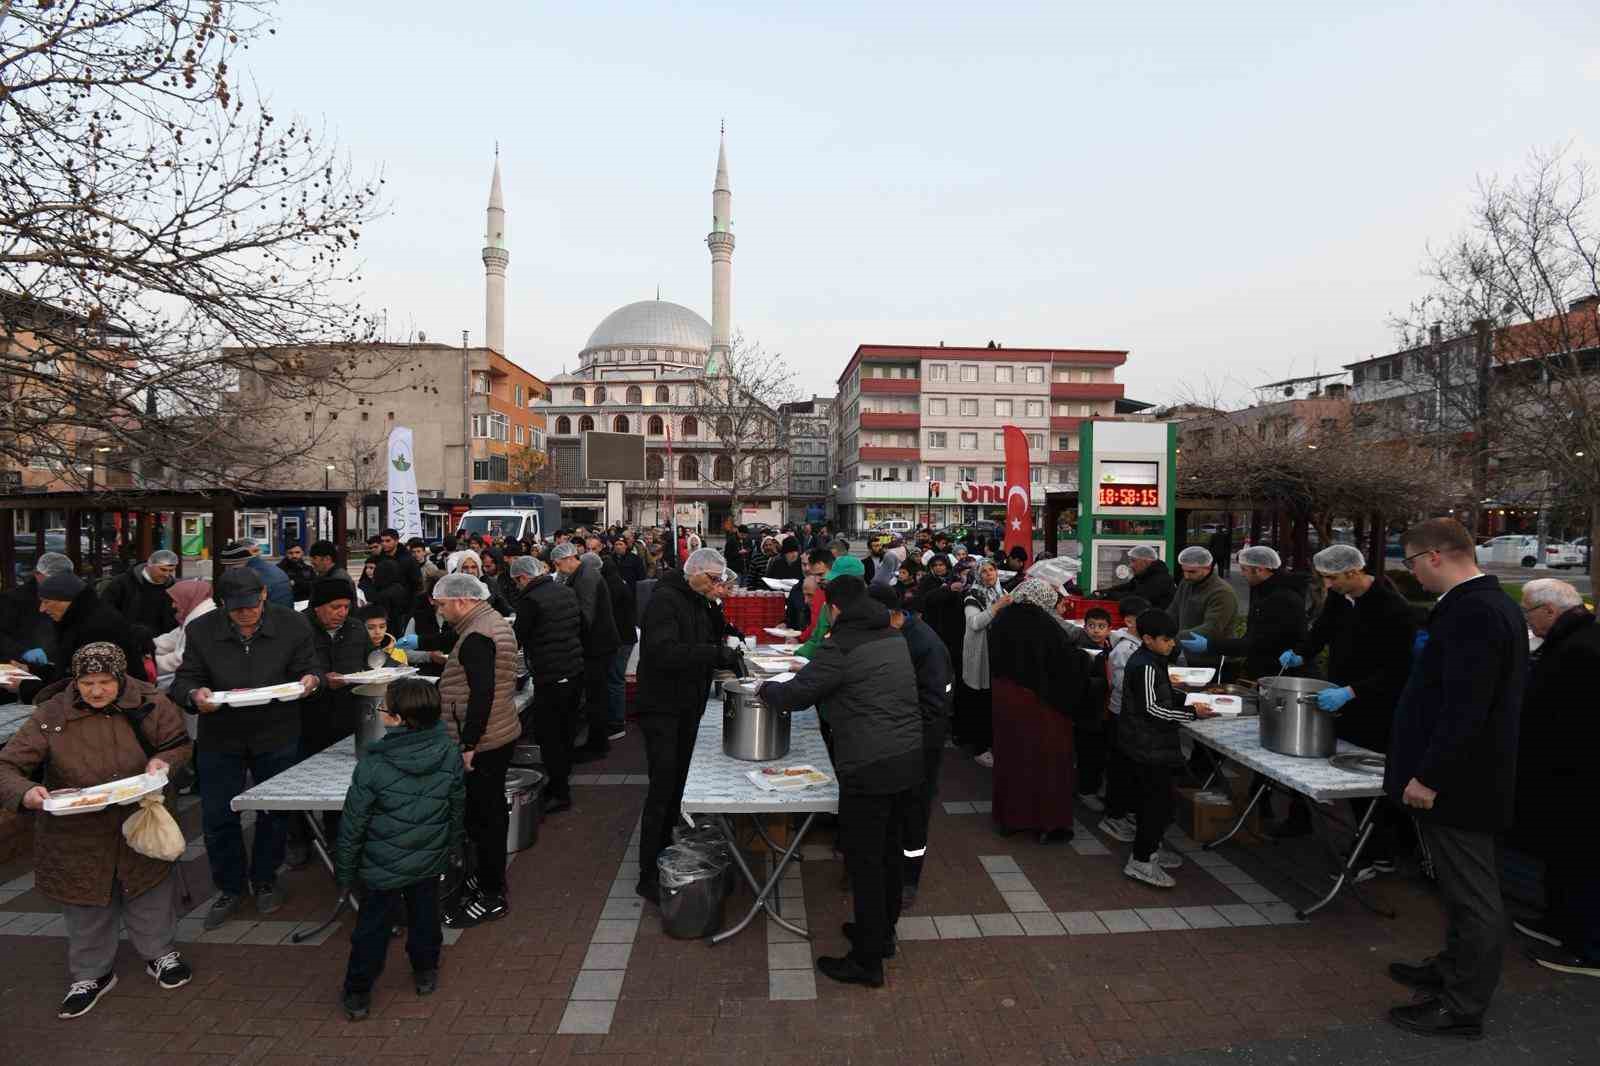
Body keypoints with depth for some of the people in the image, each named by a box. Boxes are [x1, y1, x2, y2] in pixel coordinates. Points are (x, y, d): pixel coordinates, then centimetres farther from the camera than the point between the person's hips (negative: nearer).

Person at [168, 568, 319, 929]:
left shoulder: (292, 625, -10)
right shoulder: (202, 630, -8)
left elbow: (308, 670, -3)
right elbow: (185, 680, -5)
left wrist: (310, 681, -27)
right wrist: (195, 694, -29)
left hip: (276, 736, -1)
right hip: (220, 737, 1)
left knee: (273, 813, 13)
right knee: (217, 817, 8)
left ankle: (265, 880, 35)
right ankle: (229, 888, 30)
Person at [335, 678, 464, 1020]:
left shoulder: (373, 765, -23)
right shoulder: (450, 755, -13)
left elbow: (352, 825, -12)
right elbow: (458, 809, 2)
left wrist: (345, 872, 2)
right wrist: (451, 846, 19)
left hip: (384, 865, -3)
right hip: (430, 860, 3)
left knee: (371, 925, 16)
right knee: (424, 916, 22)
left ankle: (358, 994, 26)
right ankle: (425, 973, 40)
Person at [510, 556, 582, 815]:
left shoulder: (530, 600, -15)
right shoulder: (567, 591, 8)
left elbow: (519, 638, -5)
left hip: (550, 677, -8)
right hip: (576, 671, 8)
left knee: (548, 737, 3)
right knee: (565, 732, 19)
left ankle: (560, 794, 8)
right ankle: (562, 778, 31)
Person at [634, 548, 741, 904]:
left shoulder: (699, 602, 12)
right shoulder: (664, 599, -17)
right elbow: (664, 652, -30)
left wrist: (726, 654, -3)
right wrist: (715, 653, -33)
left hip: (688, 707, 8)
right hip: (662, 708, -8)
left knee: (676, 785, 16)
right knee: (662, 789, -8)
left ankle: (665, 850, 31)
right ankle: (648, 876, -1)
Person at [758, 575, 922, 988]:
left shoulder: (842, 647, -15)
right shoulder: (895, 638, 11)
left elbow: (796, 694, -9)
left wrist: (766, 690, 12)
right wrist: (809, 671, 25)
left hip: (870, 771, -8)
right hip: (910, 761, 8)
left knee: (864, 862, 3)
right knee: (891, 852, 21)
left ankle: (867, 961, 14)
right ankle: (883, 933, 37)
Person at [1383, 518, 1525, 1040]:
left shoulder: (1474, 613, -23)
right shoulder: (1485, 604, 10)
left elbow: (1465, 709, -28)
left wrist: (1428, 776, -23)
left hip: (1457, 780, -10)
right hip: (1460, 776, 10)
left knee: (1472, 893, 2)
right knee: (1466, 887, 22)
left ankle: (1463, 1006, 14)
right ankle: (1455, 968, 38)